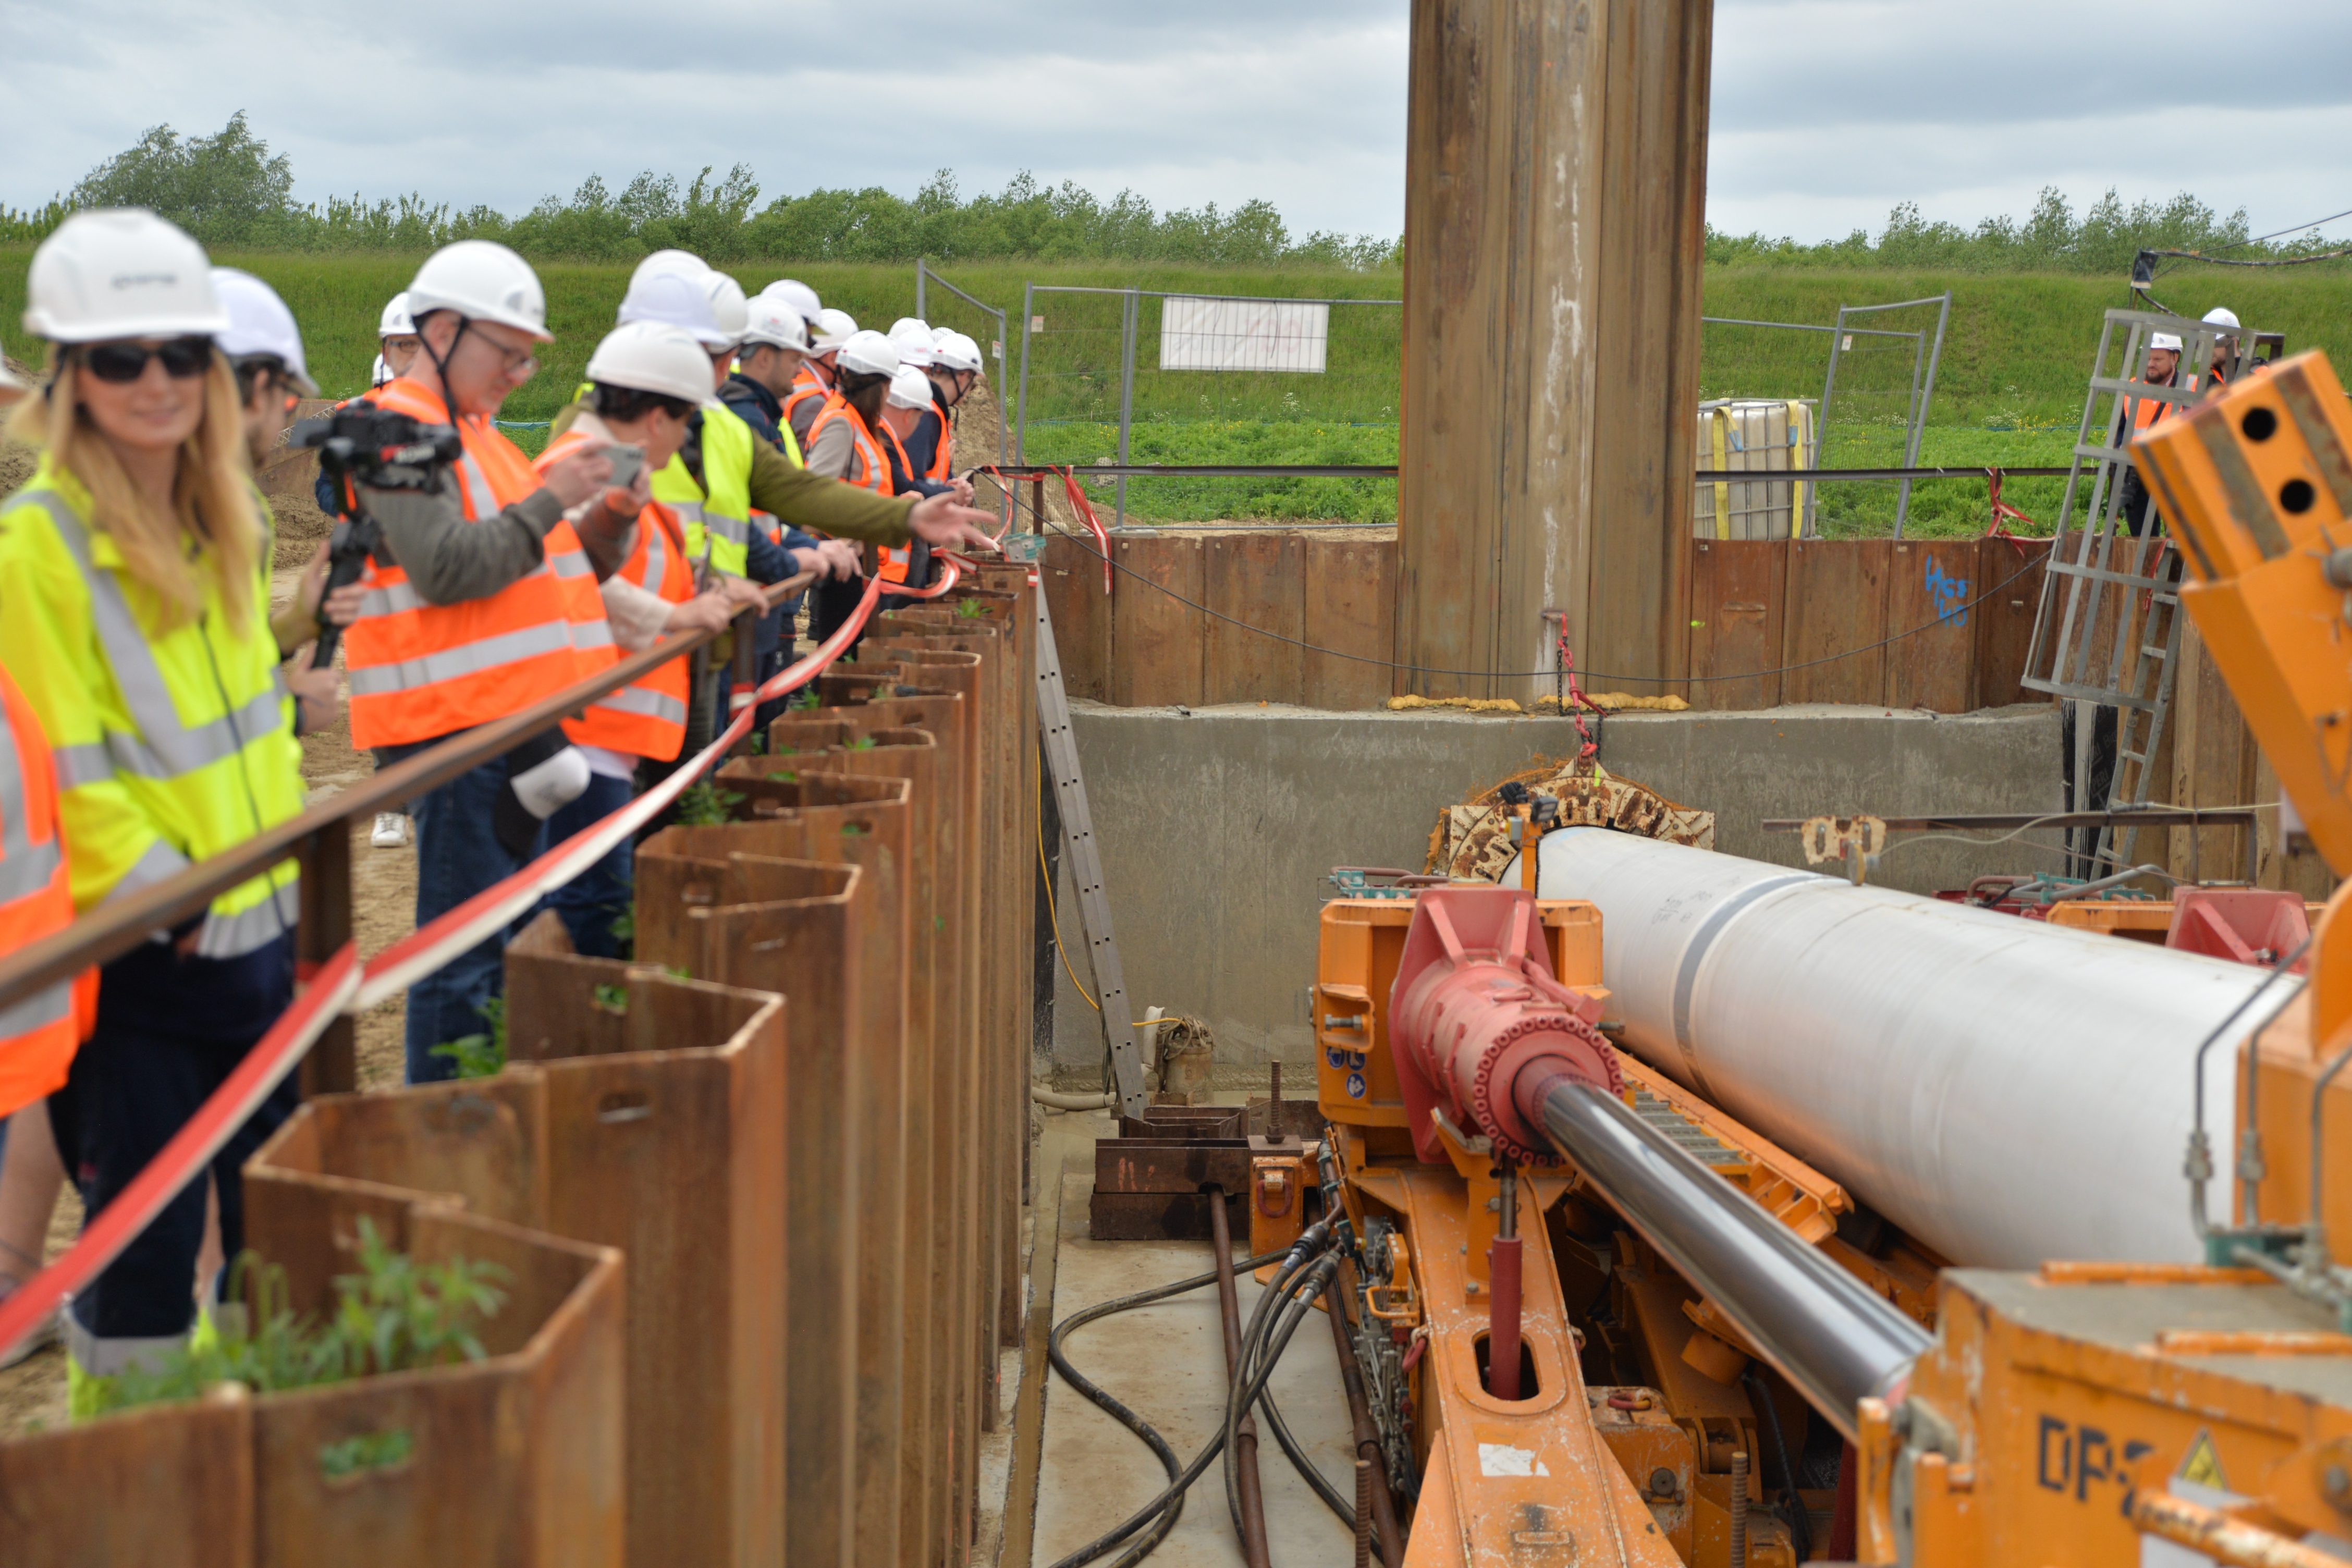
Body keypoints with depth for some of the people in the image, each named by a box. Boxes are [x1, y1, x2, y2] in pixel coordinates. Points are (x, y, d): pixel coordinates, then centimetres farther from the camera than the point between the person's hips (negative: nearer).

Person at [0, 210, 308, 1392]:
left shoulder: (224, 522, 8)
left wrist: (289, 873, 11)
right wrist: (173, 903, -17)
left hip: (258, 934, 7)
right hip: (135, 966, -7)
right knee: (147, 1249, 2)